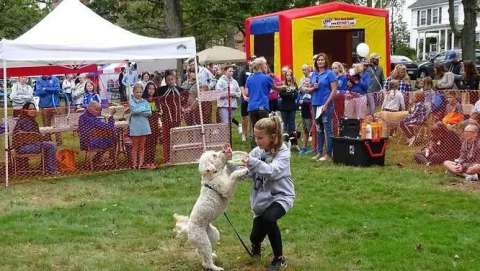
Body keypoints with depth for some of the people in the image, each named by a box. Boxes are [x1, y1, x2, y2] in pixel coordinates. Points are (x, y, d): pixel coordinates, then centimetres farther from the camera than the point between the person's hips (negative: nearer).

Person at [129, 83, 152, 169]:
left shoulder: (145, 102, 9)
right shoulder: (131, 101, 2)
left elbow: (149, 113, -3)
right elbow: (134, 110, -16)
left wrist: (138, 111, -9)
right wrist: (143, 109, -6)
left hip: (144, 126, 3)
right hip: (135, 126, -3)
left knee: (142, 147, 7)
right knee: (135, 146, 1)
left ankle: (141, 163, 12)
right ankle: (134, 164, 5)